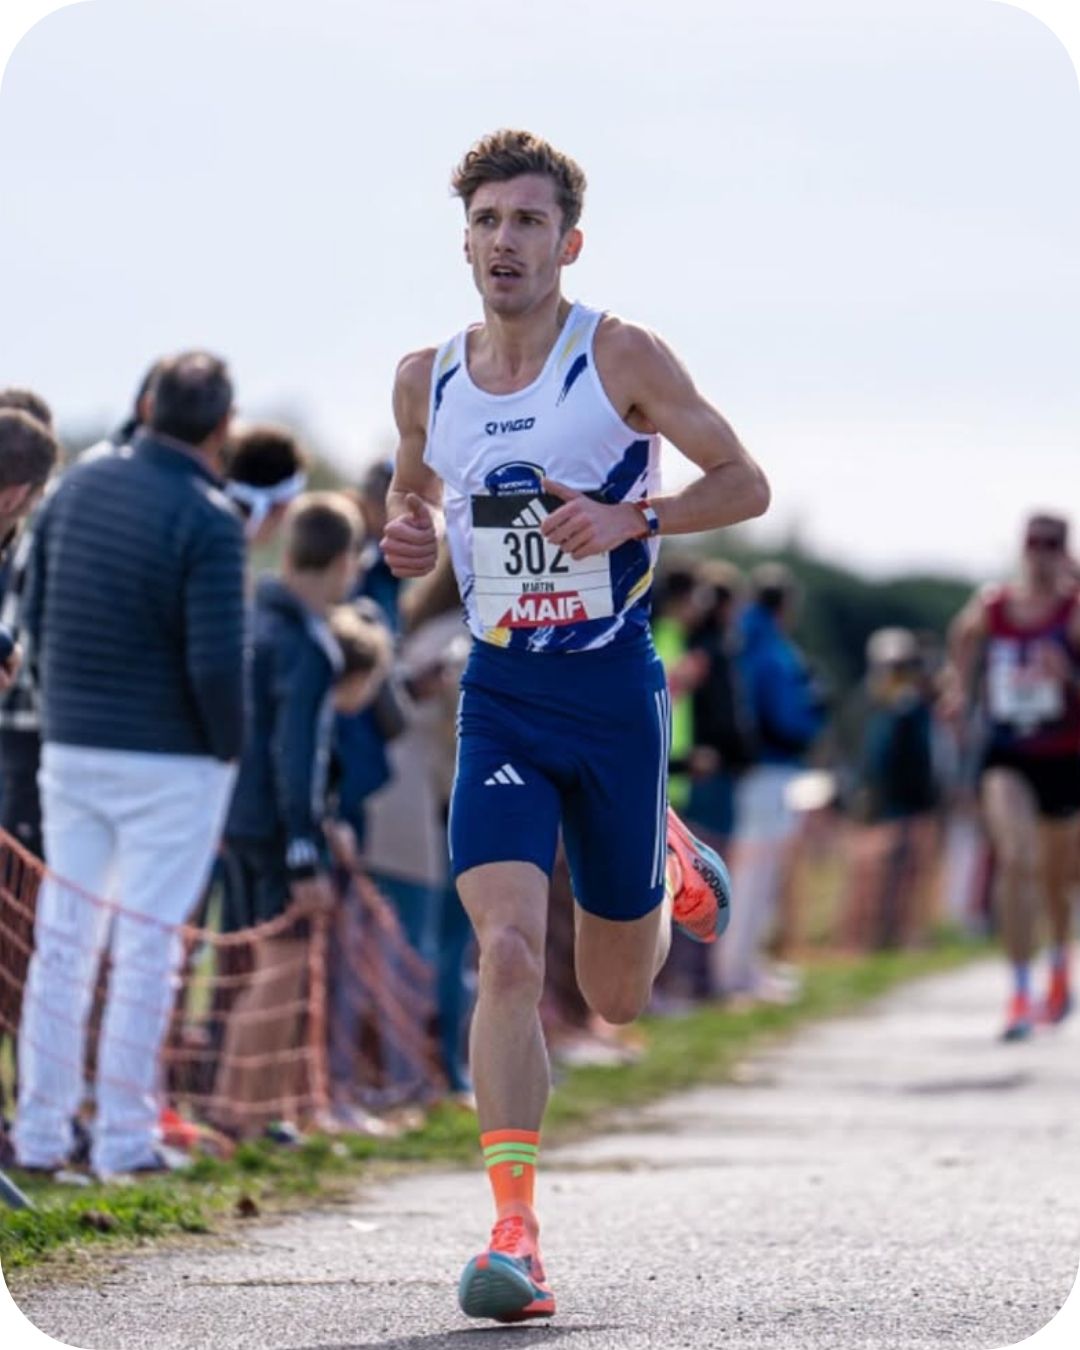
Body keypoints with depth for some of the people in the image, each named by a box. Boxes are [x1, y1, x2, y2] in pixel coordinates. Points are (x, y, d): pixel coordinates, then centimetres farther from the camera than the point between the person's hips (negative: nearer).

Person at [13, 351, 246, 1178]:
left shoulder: (78, 487, 5)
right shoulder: (208, 519, -16)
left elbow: (37, 618, 12)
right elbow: (216, 663, -20)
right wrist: (228, 746, -4)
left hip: (70, 747, 6)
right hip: (171, 761, -6)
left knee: (62, 939, 11)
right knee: (147, 949, 1)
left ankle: (42, 1131, 12)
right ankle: (125, 1137, 3)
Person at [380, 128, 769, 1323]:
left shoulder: (622, 359, -7)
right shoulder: (426, 381, 3)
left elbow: (744, 483, -2)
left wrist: (628, 521, -19)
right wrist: (408, 535, -1)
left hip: (614, 689, -1)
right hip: (500, 698, 1)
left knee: (616, 998, 11)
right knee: (507, 955, -18)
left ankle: (669, 861, 45)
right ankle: (514, 1230, -16)